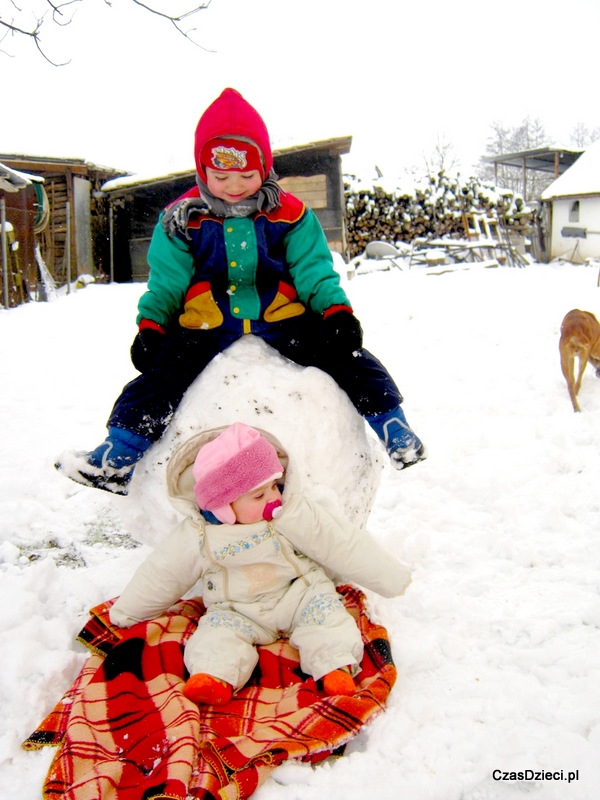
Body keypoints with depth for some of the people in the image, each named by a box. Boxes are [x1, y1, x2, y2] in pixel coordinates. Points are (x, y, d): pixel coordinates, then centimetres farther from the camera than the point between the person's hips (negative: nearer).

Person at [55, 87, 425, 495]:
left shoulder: (291, 215, 2)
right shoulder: (182, 220, 2)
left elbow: (314, 272, 2)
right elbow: (165, 283, 5)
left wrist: (337, 310, -15)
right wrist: (150, 325, -10)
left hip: (282, 323, 0)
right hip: (207, 330, 0)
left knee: (352, 361, -14)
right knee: (157, 378, -18)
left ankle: (395, 430, 3)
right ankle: (118, 457, -3)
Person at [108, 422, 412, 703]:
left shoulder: (295, 515, -13)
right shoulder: (196, 537, -12)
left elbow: (341, 543, -10)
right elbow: (162, 575, 2)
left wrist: (388, 576, -9)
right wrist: (125, 613, 10)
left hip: (298, 596, 0)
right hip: (238, 611, 1)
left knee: (322, 604, -24)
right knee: (218, 627, -24)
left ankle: (337, 665, -30)